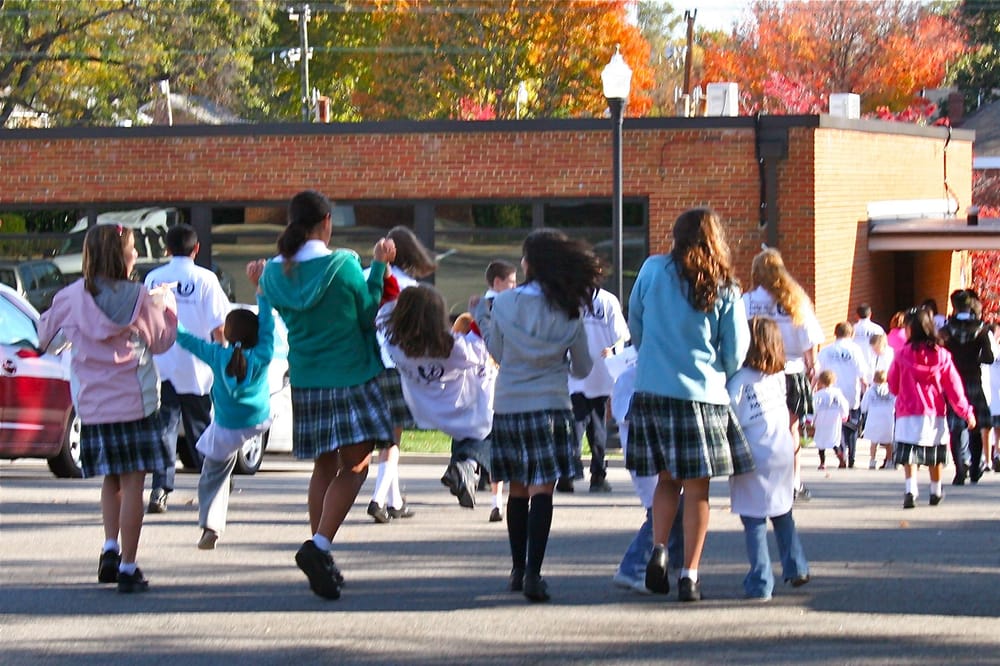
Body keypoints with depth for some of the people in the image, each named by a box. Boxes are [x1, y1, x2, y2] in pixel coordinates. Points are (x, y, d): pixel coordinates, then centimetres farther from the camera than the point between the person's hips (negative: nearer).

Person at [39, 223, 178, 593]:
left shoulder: (72, 297, -3)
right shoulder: (139, 298, -6)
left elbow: (45, 334, 11)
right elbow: (161, 340, 8)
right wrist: (165, 303, 24)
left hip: (92, 406, 3)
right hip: (135, 402, -2)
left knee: (111, 479, 19)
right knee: (133, 483, 1)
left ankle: (110, 548, 2)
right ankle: (127, 568, -1)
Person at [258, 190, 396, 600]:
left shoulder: (275, 273, 0)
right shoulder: (343, 266, -12)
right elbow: (368, 315, -2)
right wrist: (378, 269, 4)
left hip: (304, 380, 5)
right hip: (351, 379, -5)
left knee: (324, 468, 16)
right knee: (354, 466, -3)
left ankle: (320, 557, 15)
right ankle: (319, 545, -21)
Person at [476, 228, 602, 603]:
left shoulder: (504, 304, -5)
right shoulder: (570, 312, -3)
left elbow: (497, 353, 8)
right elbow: (583, 369, 6)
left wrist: (484, 322, 26)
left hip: (508, 406, 1)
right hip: (551, 407, -1)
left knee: (518, 489, 14)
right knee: (542, 489, -5)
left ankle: (518, 569, 23)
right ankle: (533, 574, -18)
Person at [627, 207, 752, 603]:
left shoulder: (653, 270, 2)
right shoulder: (725, 288, 1)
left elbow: (634, 323, 14)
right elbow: (737, 350, 3)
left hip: (652, 389, 2)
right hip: (702, 393, -2)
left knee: (668, 478, 16)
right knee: (698, 488, 3)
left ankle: (659, 549, -4)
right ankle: (689, 574, 1)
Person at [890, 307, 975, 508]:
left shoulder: (903, 355, -8)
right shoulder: (942, 355, -4)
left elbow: (893, 385, 3)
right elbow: (953, 386, -1)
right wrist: (966, 412, 5)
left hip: (908, 412, -2)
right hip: (935, 413, 2)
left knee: (908, 455, -3)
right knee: (935, 455, 17)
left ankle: (910, 490, -21)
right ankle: (936, 492, 30)